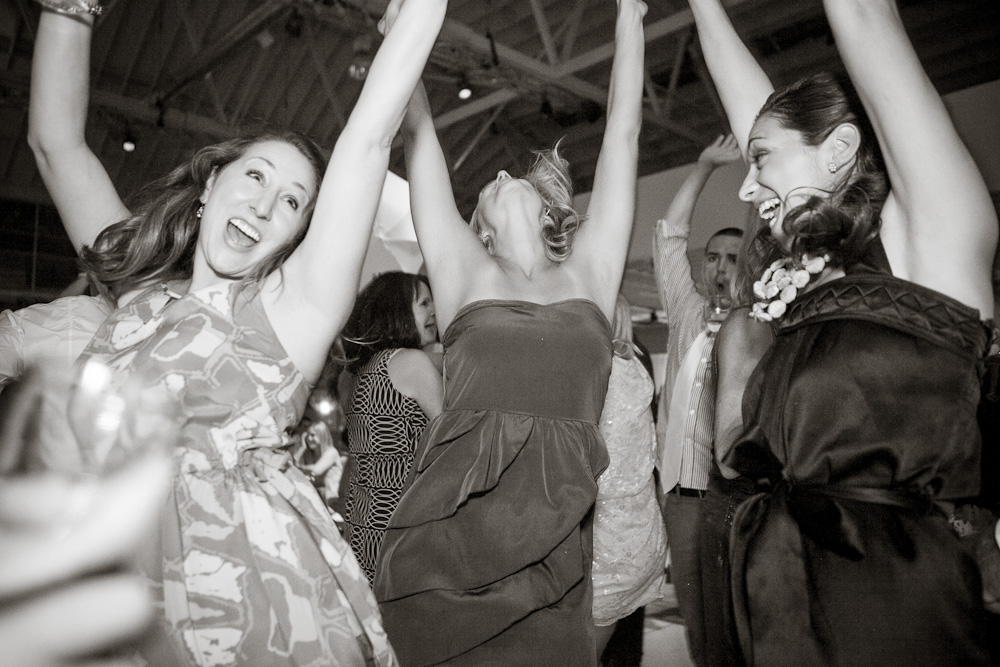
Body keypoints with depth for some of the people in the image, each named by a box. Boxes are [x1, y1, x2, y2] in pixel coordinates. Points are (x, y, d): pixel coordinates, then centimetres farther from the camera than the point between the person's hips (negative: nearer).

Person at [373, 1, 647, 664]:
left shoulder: (589, 273, 13)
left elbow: (624, 132, 15)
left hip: (554, 561, 1)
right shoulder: (465, 273, 11)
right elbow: (418, 128, 12)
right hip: (448, 544, 0)